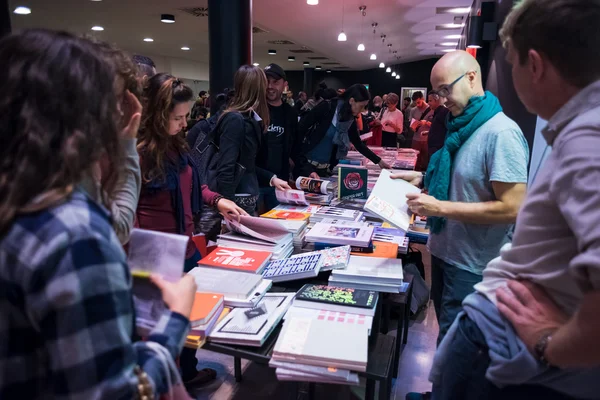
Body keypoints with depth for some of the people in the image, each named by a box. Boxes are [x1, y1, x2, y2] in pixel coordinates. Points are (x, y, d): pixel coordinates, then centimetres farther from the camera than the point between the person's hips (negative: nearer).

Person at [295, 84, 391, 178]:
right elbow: (300, 129, -13)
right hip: (305, 163, -6)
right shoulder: (327, 107, -15)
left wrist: (378, 161, 16)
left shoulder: (351, 120, 3)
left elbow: (358, 143, 15)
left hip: (324, 167, 6)